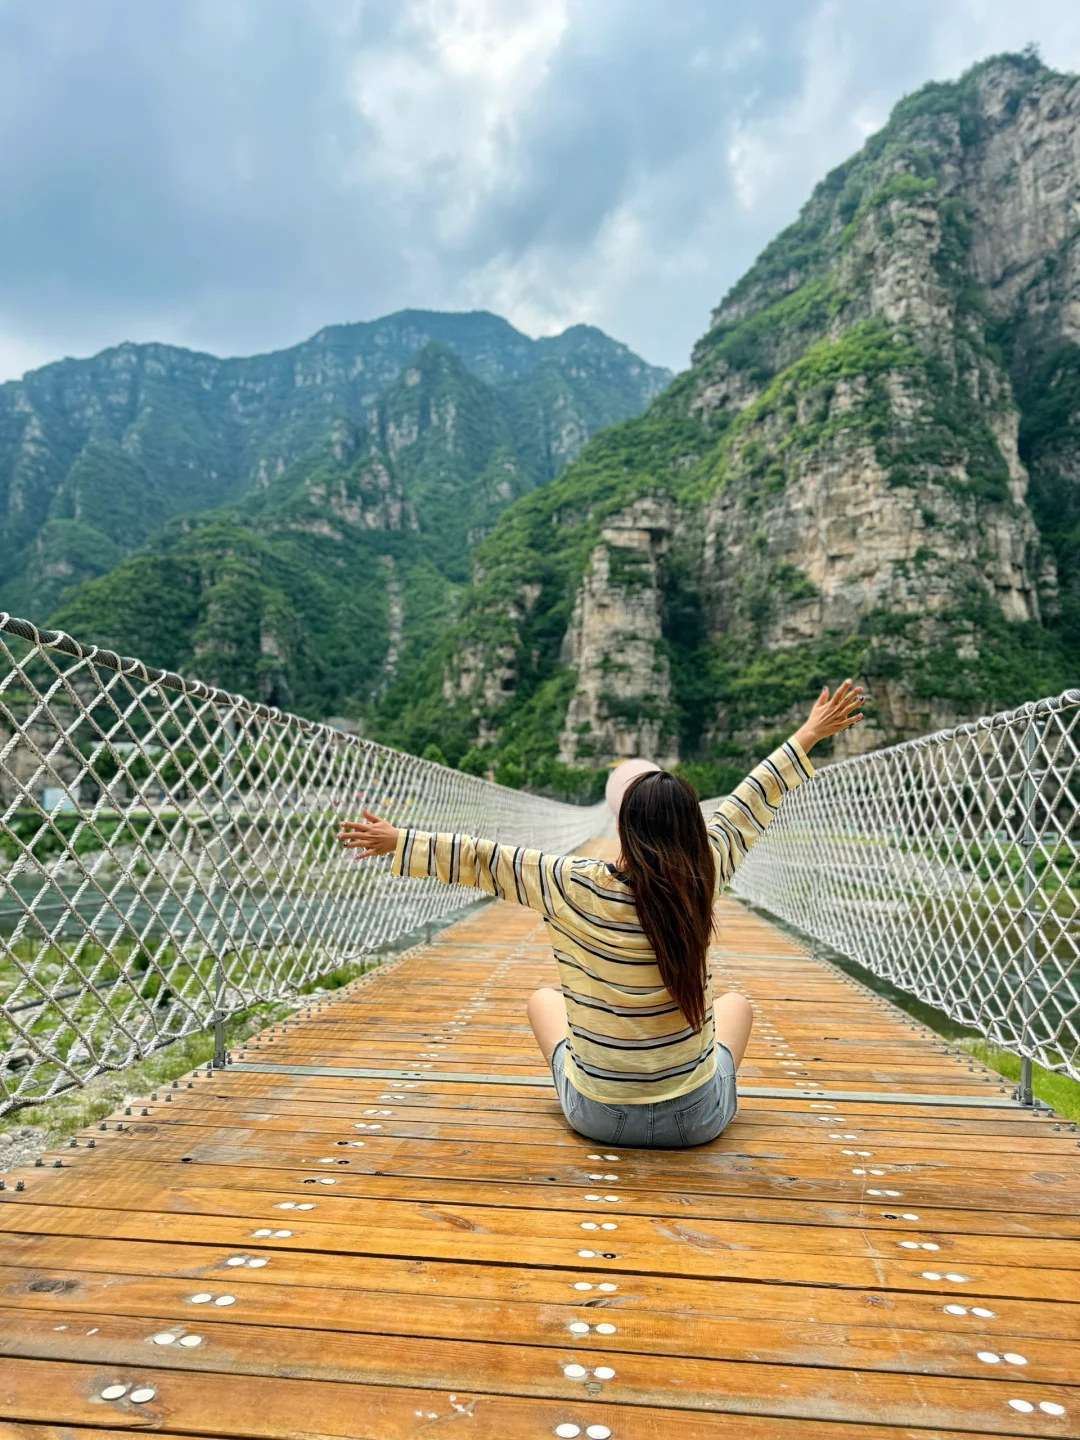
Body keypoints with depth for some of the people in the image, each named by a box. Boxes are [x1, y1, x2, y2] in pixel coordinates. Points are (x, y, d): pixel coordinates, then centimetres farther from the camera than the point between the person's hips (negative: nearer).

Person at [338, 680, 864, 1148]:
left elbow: (483, 859, -12)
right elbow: (750, 803, -4)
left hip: (596, 1117, 0)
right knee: (736, 1002, 30)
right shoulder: (700, 879, -18)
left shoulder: (576, 887, -22)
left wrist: (398, 841, 1)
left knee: (543, 998, 27)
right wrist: (809, 735, 11)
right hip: (697, 1119, 1)